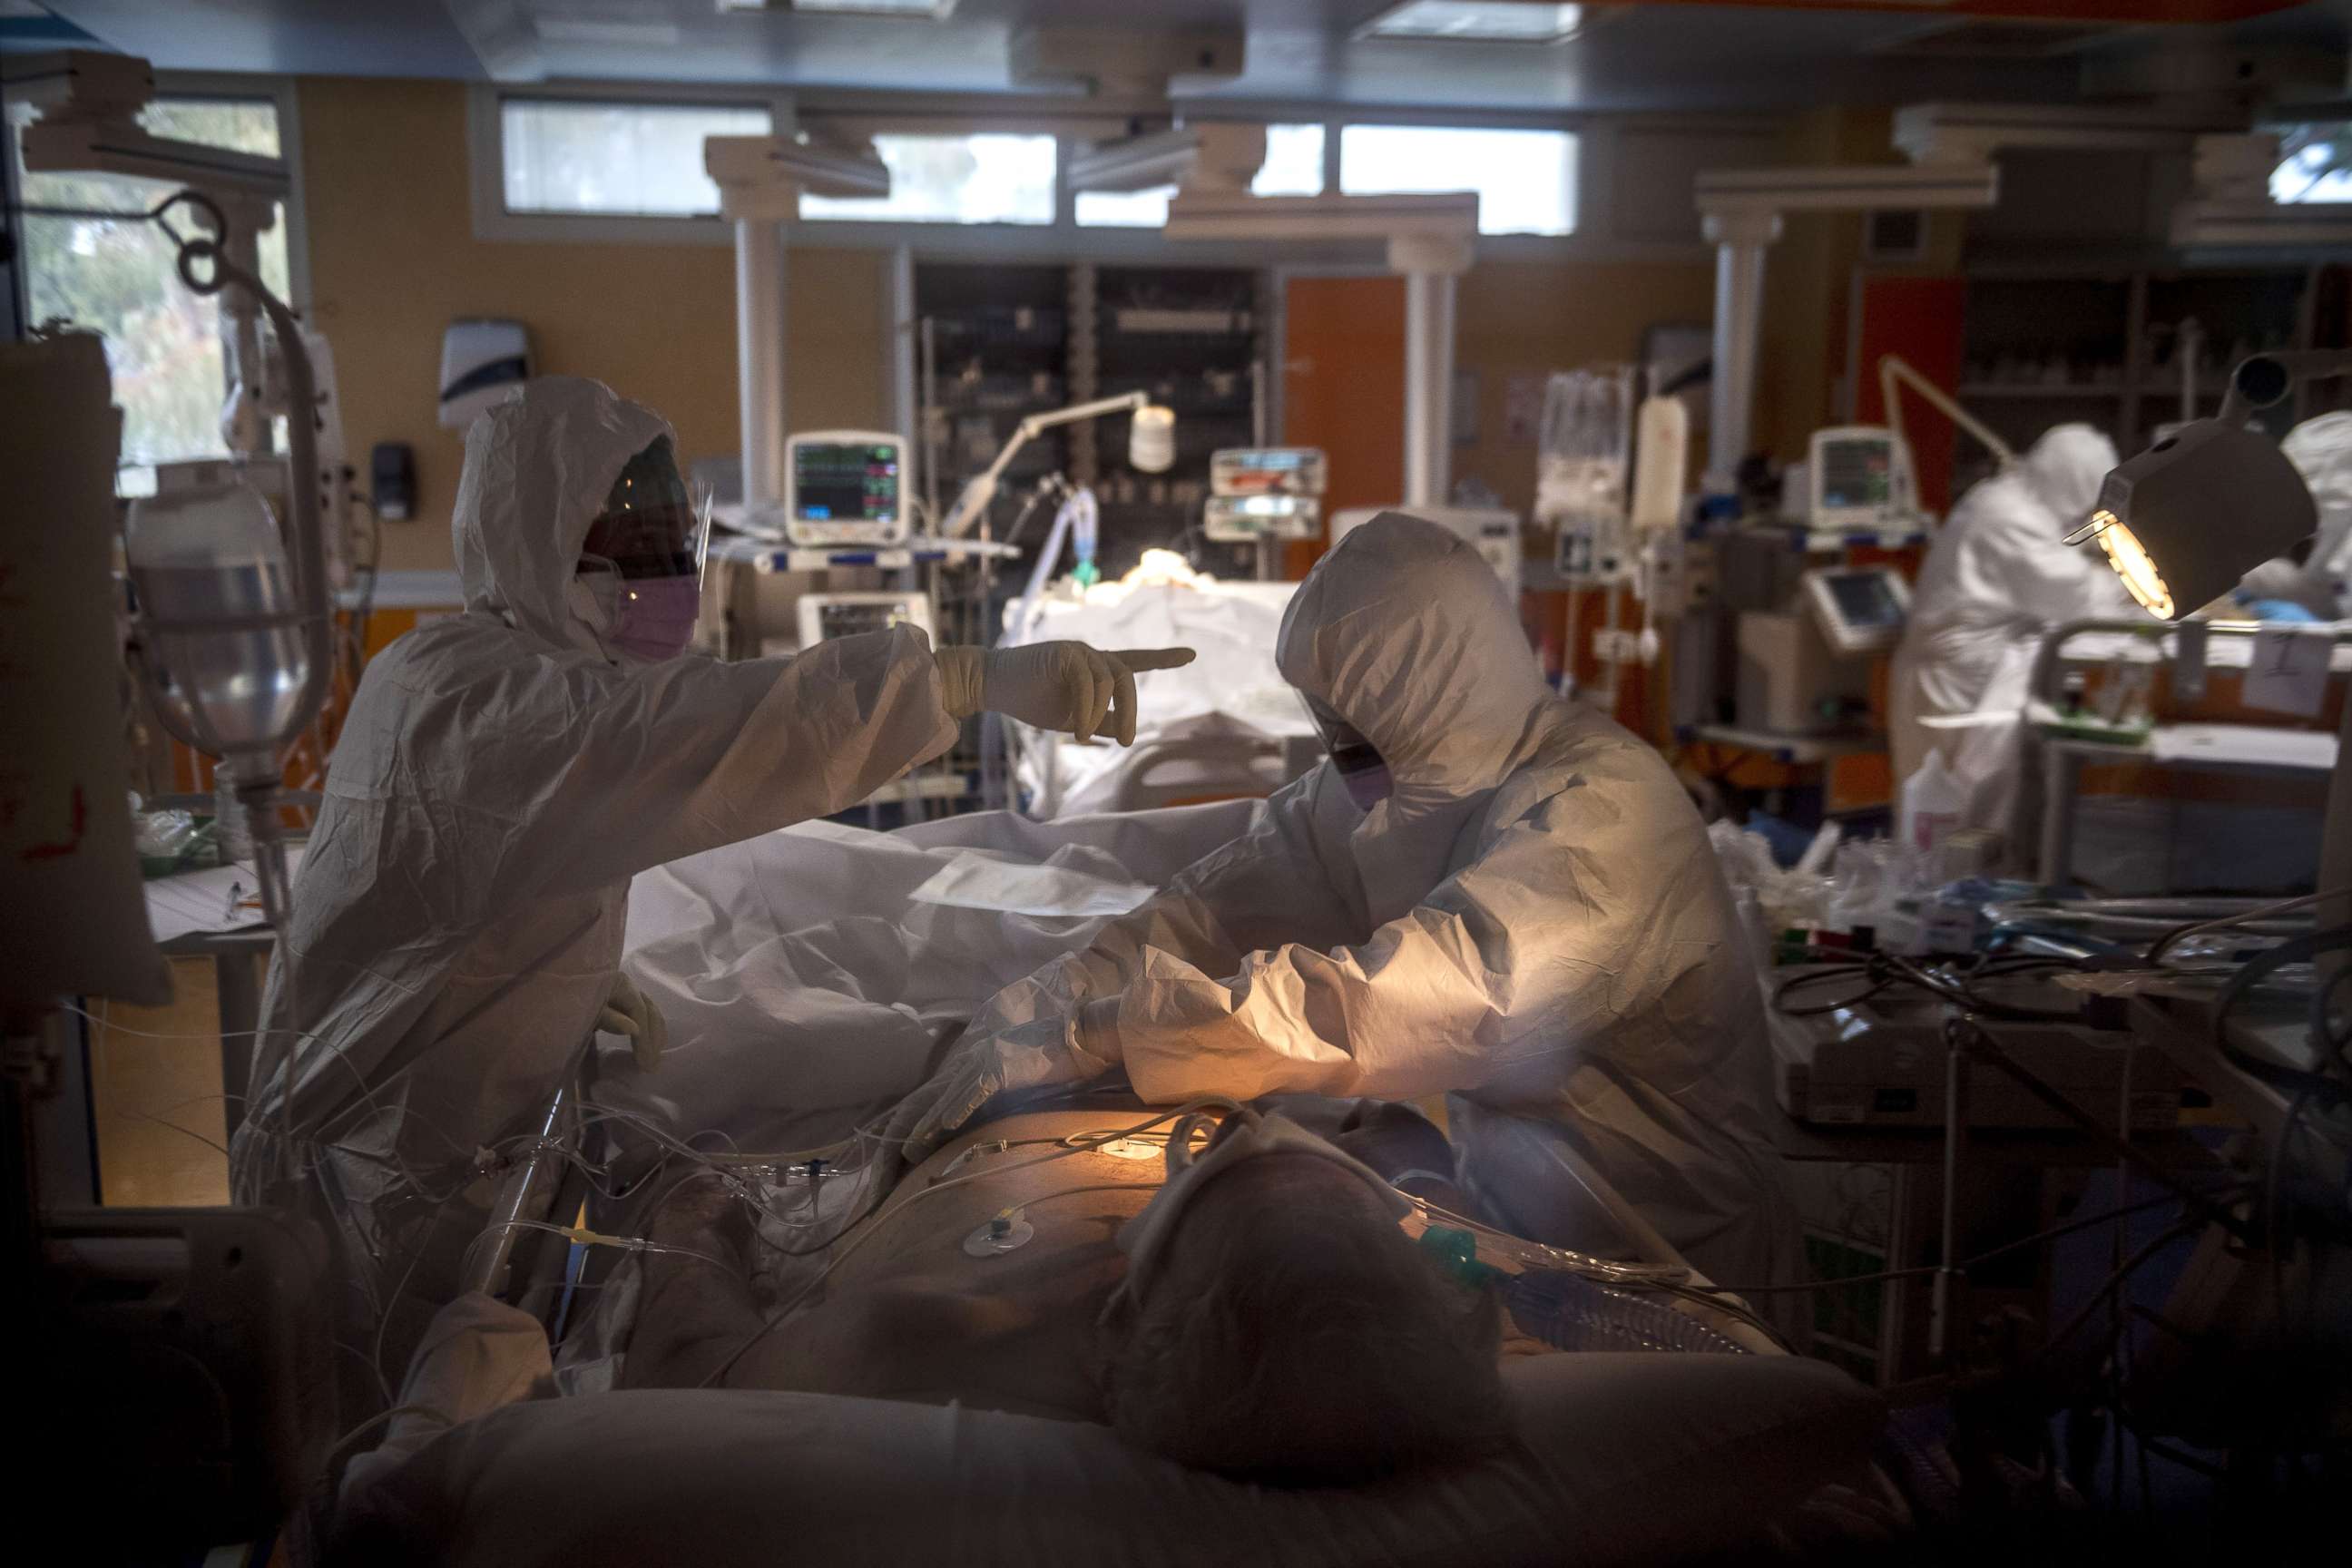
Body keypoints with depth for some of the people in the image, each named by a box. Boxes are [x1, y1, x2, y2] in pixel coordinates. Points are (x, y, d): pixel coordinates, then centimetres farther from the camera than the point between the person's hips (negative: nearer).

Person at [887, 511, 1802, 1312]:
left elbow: (1384, 1002, -37)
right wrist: (1022, 1019, -17)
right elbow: (1211, 910, -2)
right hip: (1498, 1195, 7)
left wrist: (1086, 1036, -36)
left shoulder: (1601, 810, -27)